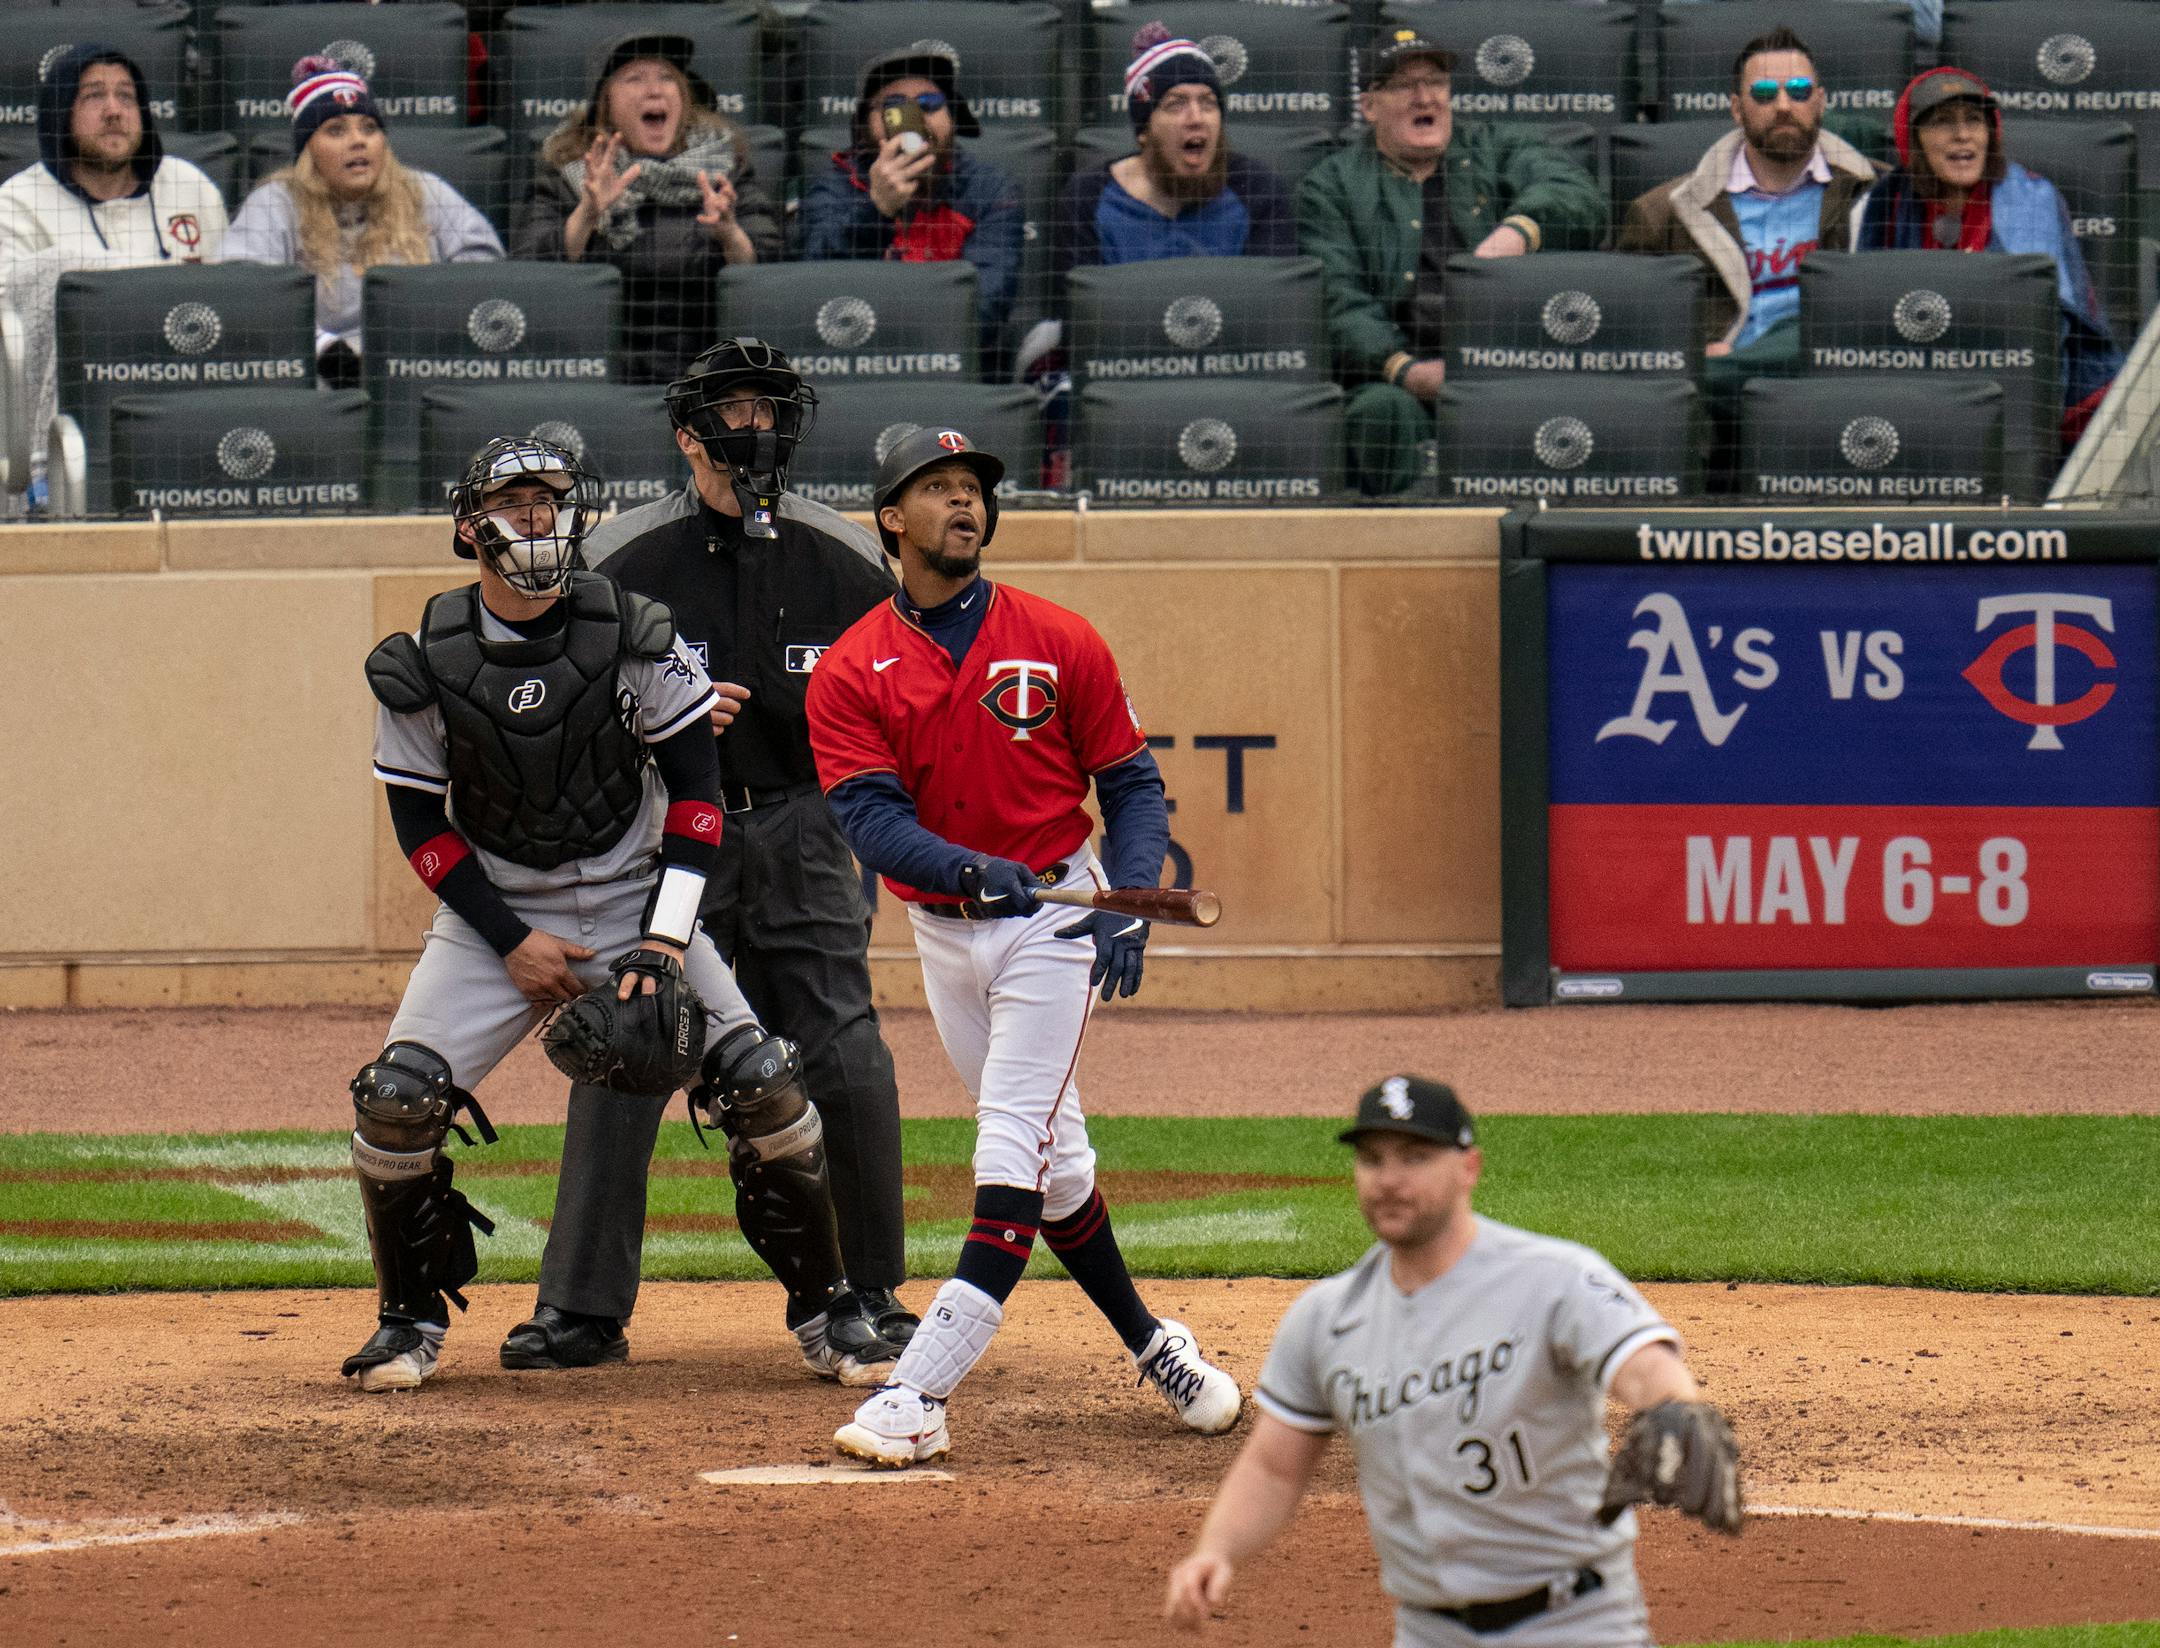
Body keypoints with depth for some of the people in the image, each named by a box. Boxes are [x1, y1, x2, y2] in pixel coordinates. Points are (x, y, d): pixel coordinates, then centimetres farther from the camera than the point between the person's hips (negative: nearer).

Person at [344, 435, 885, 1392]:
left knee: (762, 1085, -11)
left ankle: (823, 1305, 7)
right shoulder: (426, 665, -8)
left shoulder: (631, 638, -11)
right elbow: (420, 819, -1)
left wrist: (667, 937, -13)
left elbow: (696, 781, -5)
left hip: (631, 898, 0)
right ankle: (411, 1318, 6)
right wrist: (510, 941, -10)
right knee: (396, 1098, -16)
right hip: (493, 910, 0)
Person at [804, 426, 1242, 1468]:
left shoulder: (1059, 644, -3)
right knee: (1050, 1161, 11)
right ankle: (1152, 1348, 28)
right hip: (941, 932, 3)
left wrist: (1128, 907, -15)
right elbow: (868, 818, -15)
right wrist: (968, 868, -33)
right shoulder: (850, 672, -3)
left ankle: (920, 1393, -24)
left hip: (1051, 919, -3)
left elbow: (1133, 785, 1)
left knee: (1014, 1152, -15)